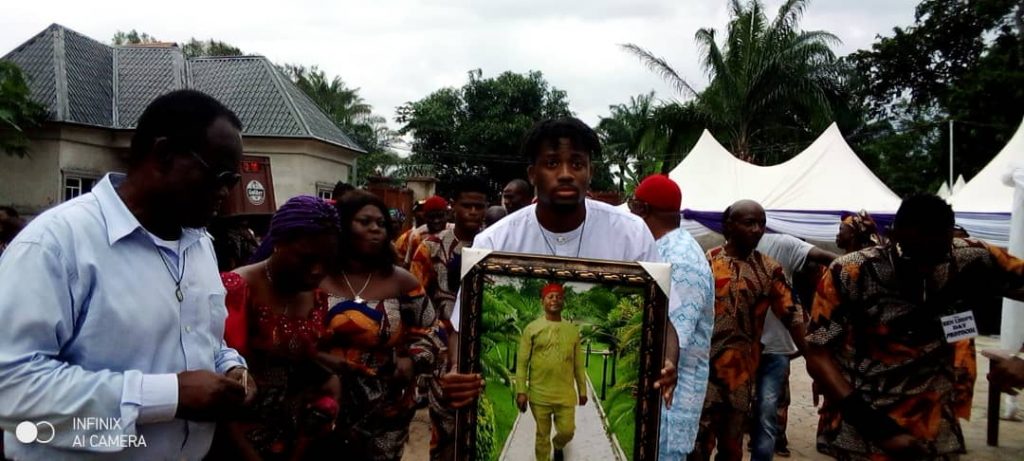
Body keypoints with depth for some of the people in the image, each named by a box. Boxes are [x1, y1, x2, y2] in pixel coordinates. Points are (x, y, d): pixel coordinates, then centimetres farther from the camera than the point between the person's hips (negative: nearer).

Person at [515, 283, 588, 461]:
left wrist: (582, 390, 11)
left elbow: (578, 364, 10)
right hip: (539, 394, -2)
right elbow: (522, 363, -3)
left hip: (566, 394, 2)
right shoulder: (532, 328, -3)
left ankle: (558, 446, 42)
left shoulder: (572, 330, 5)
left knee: (567, 432, 8)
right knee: (543, 435, 7)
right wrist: (521, 391, -9)